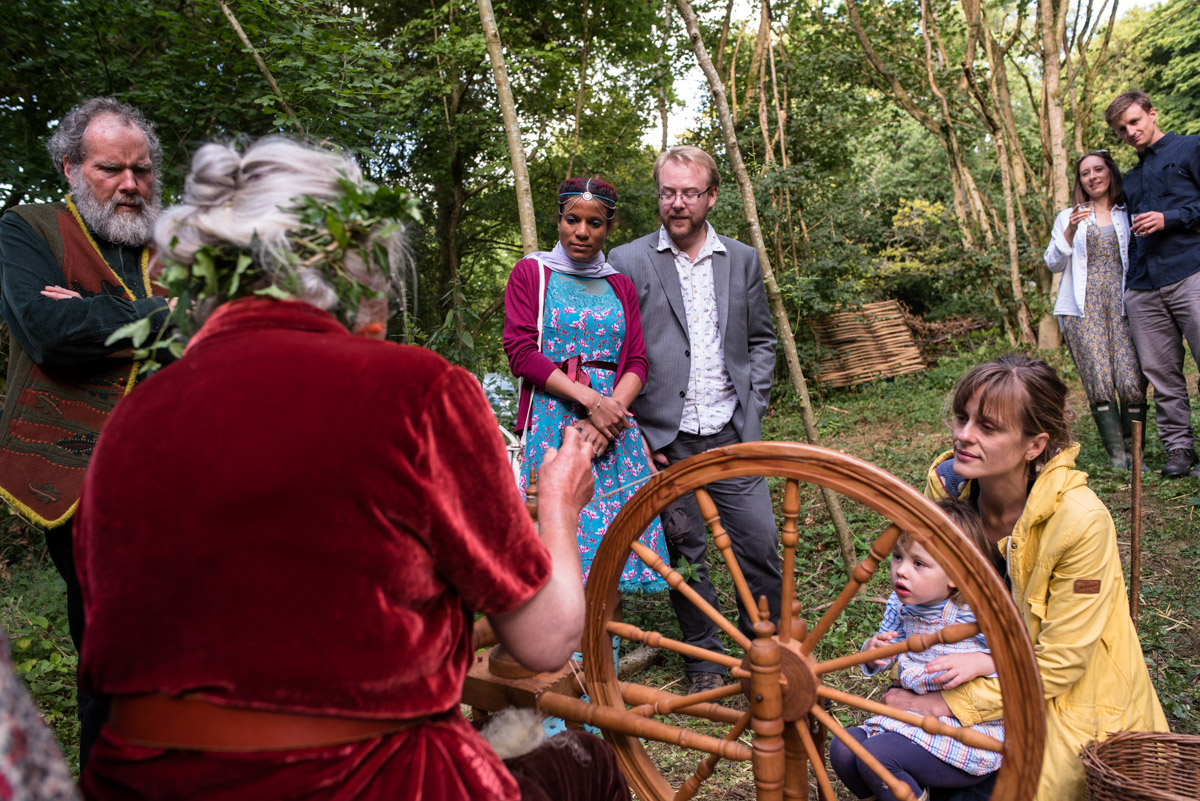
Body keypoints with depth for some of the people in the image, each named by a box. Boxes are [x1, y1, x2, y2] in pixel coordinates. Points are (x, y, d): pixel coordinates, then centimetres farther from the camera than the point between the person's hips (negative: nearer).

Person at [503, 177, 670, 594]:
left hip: (613, 423, 3)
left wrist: (608, 414, -10)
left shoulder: (620, 286, 16)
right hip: (552, 424, -3)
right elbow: (521, 352, -5)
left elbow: (637, 363, 9)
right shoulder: (532, 271, 6)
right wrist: (590, 400, -13)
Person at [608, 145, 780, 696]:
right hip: (666, 440, -2)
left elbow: (761, 340, 17)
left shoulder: (742, 261, 10)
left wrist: (752, 406, 5)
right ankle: (703, 657, 26)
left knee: (760, 543, 4)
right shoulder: (628, 262, 0)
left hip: (732, 435, 2)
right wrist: (639, 431, -6)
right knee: (685, 555, 9)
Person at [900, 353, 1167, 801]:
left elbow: (1057, 664, -21)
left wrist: (952, 704, -21)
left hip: (1069, 703, -4)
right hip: (989, 676, 4)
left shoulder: (1080, 522, -28)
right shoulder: (947, 484, -14)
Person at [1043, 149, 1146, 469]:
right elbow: (1053, 264, 8)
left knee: (1131, 380, -13)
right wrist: (1070, 232, -7)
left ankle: (1133, 453, -1)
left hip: (1122, 303, 0)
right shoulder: (1069, 217, 18)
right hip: (1083, 306, 0)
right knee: (1099, 382, -12)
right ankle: (1116, 454, -7)